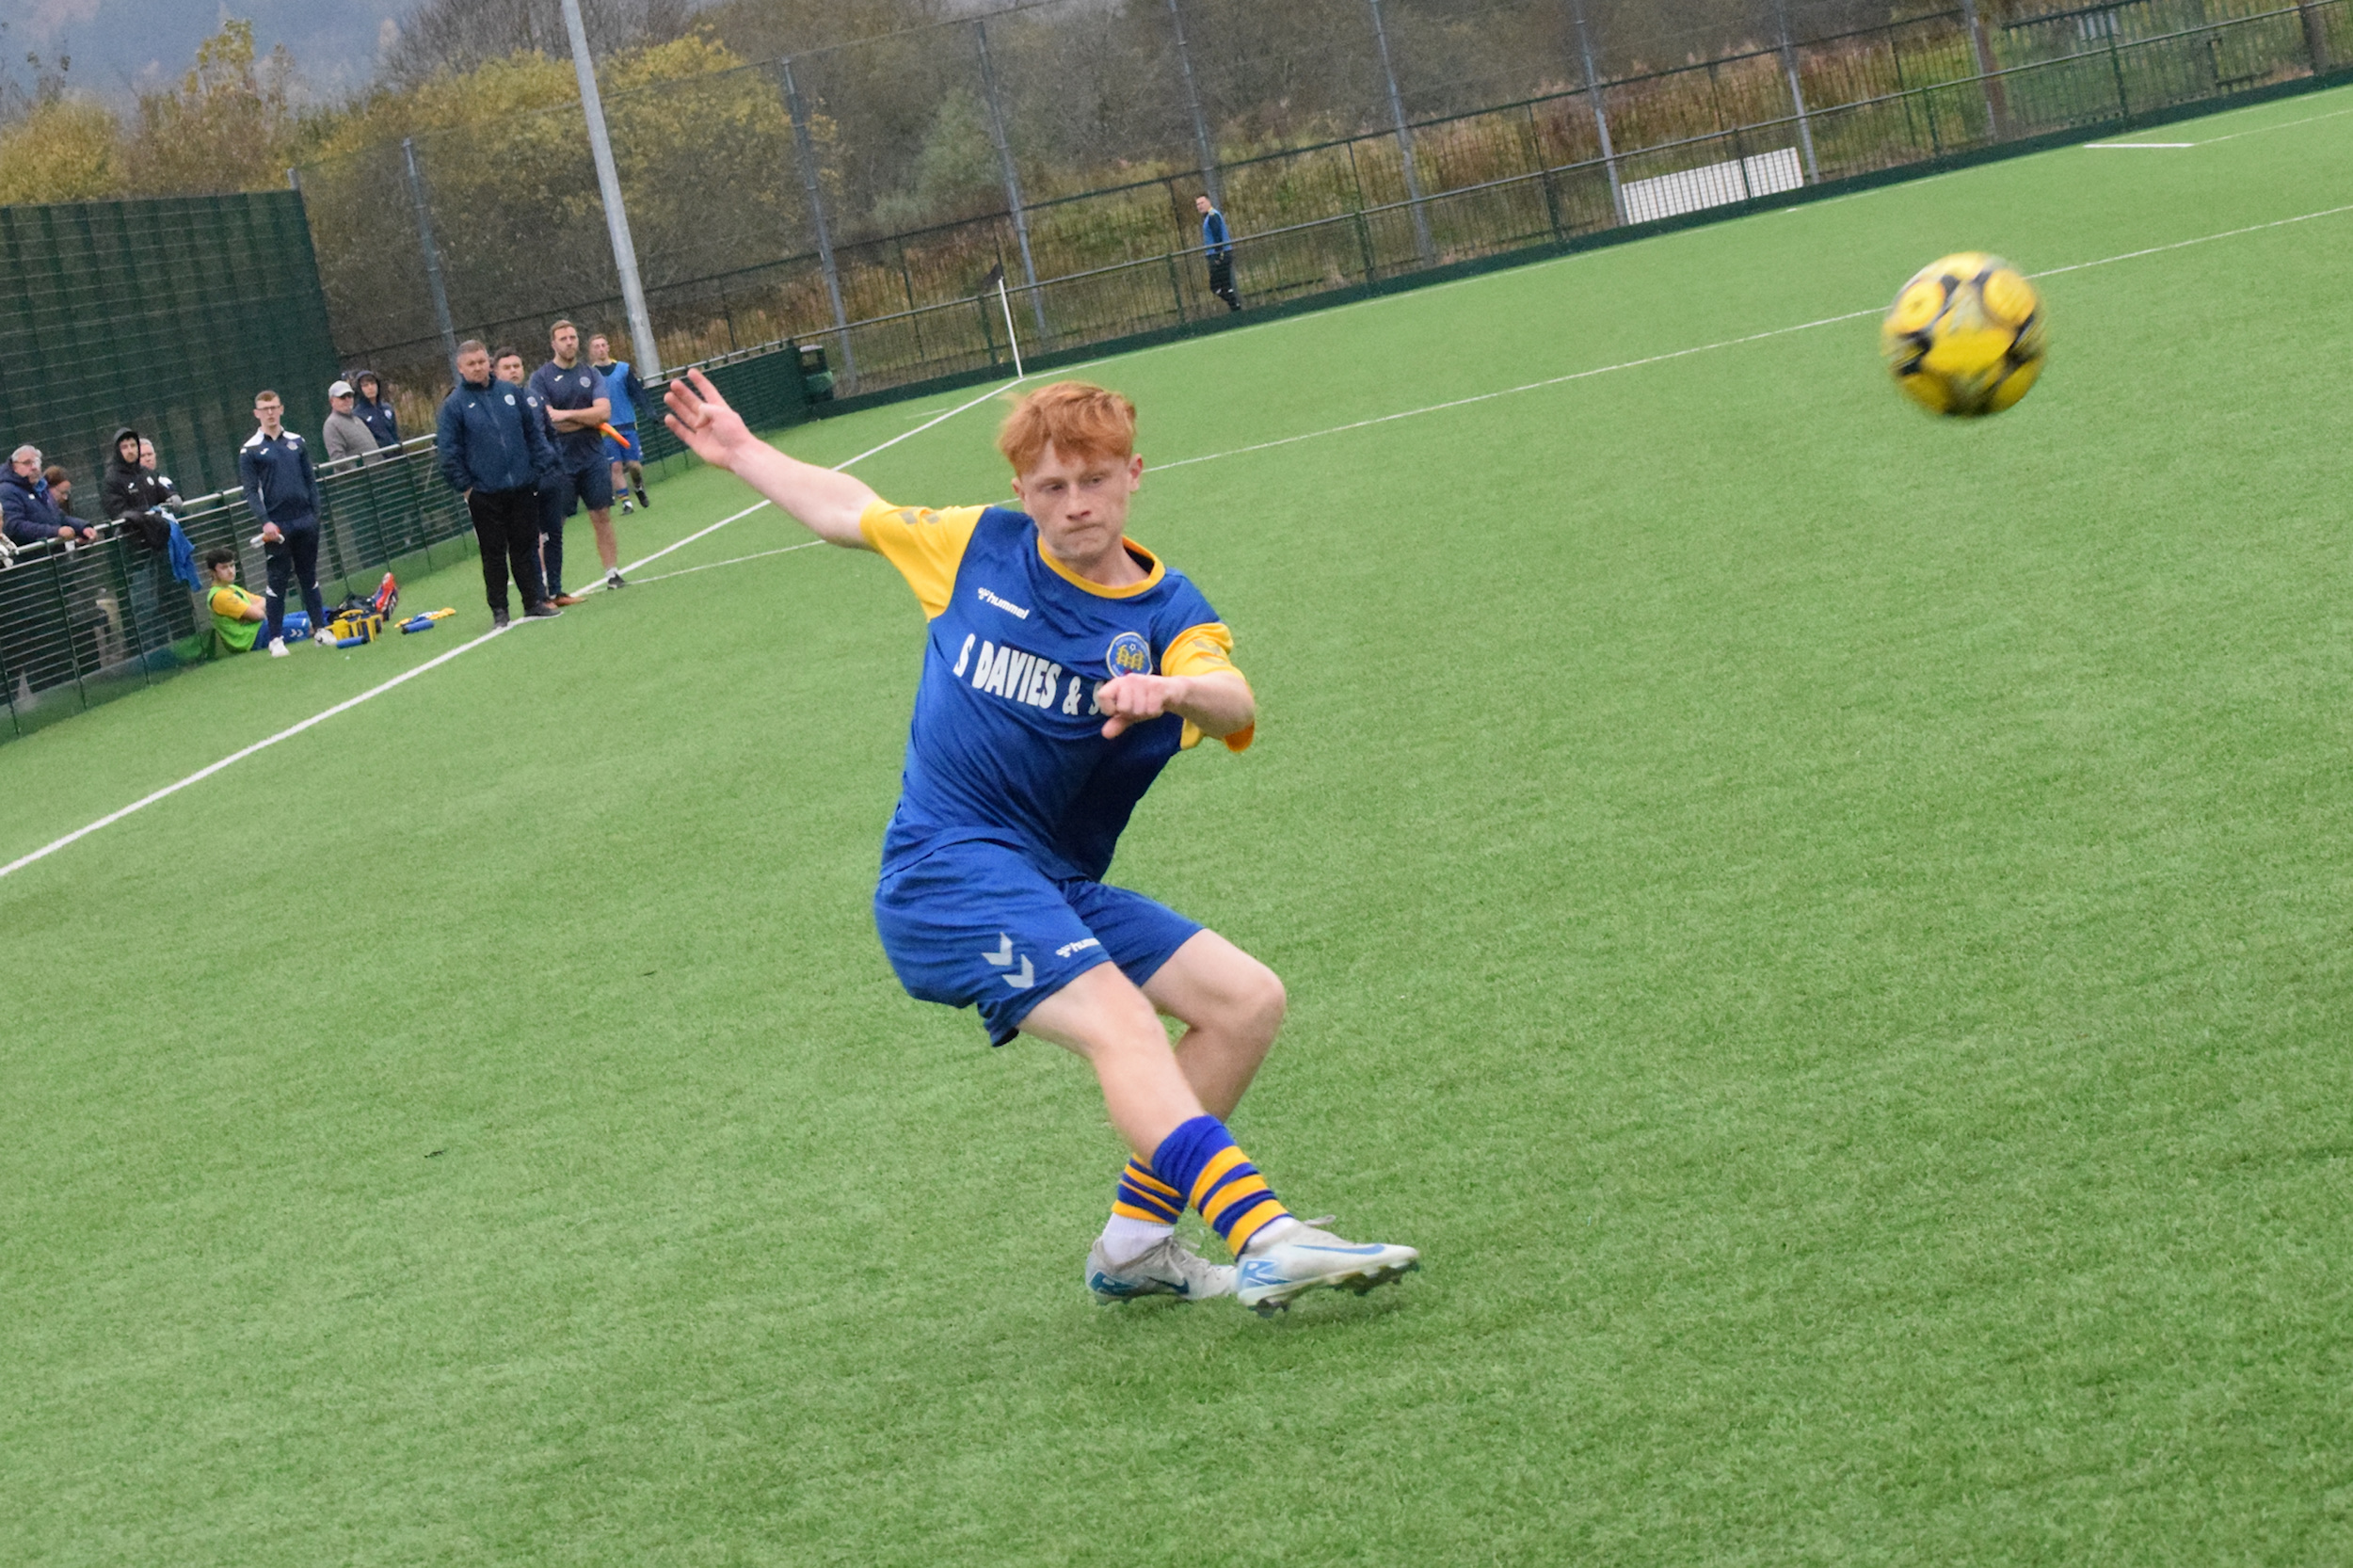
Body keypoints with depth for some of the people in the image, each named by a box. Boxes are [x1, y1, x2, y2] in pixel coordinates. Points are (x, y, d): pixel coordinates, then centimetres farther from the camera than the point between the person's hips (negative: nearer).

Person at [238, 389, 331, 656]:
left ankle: (320, 629, 19)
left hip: (305, 521, 4)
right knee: (277, 581, -2)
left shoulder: (296, 442, 11)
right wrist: (264, 521, -17)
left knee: (309, 577, 11)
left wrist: (315, 514, 6)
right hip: (276, 526, -4)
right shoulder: (250, 450, 0)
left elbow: (311, 480, 14)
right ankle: (276, 639, 3)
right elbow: (251, 491, -5)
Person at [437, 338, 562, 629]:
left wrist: (541, 466, 5)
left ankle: (535, 602, 17)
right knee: (494, 553, 3)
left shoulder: (511, 393, 6)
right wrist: (464, 485, -6)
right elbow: (449, 451, -4)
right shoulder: (454, 405, -4)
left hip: (522, 488, 3)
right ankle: (499, 610, 10)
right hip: (484, 494, -3)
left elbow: (533, 432, 12)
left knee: (526, 547, 8)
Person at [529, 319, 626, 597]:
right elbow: (548, 422, -12)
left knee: (602, 517, 5)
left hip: (593, 459, 3)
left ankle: (613, 574, 13)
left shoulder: (591, 375, 8)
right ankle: (550, 590, 1)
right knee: (551, 529, -3)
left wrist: (567, 415, -15)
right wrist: (589, 418, -6)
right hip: (558, 463, -3)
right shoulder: (540, 378, -3)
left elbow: (603, 411, -6)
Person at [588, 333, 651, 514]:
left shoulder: (624, 369, 1)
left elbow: (637, 393, 0)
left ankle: (639, 489, 31)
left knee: (634, 464, 2)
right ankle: (625, 501, 5)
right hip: (606, 428, -1)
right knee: (616, 466, -4)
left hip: (627, 425, 1)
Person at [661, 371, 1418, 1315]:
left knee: (1247, 999, -6)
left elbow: (1235, 705, -25)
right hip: (944, 868, -4)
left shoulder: (1169, 617, 0)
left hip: (1060, 887, 4)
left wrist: (1174, 691, -47)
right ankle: (1266, 1239, -45)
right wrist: (740, 451, 31)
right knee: (1116, 1017, -27)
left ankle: (1135, 1239, 5)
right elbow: (846, 512, 24)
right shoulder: (979, 547, 4)